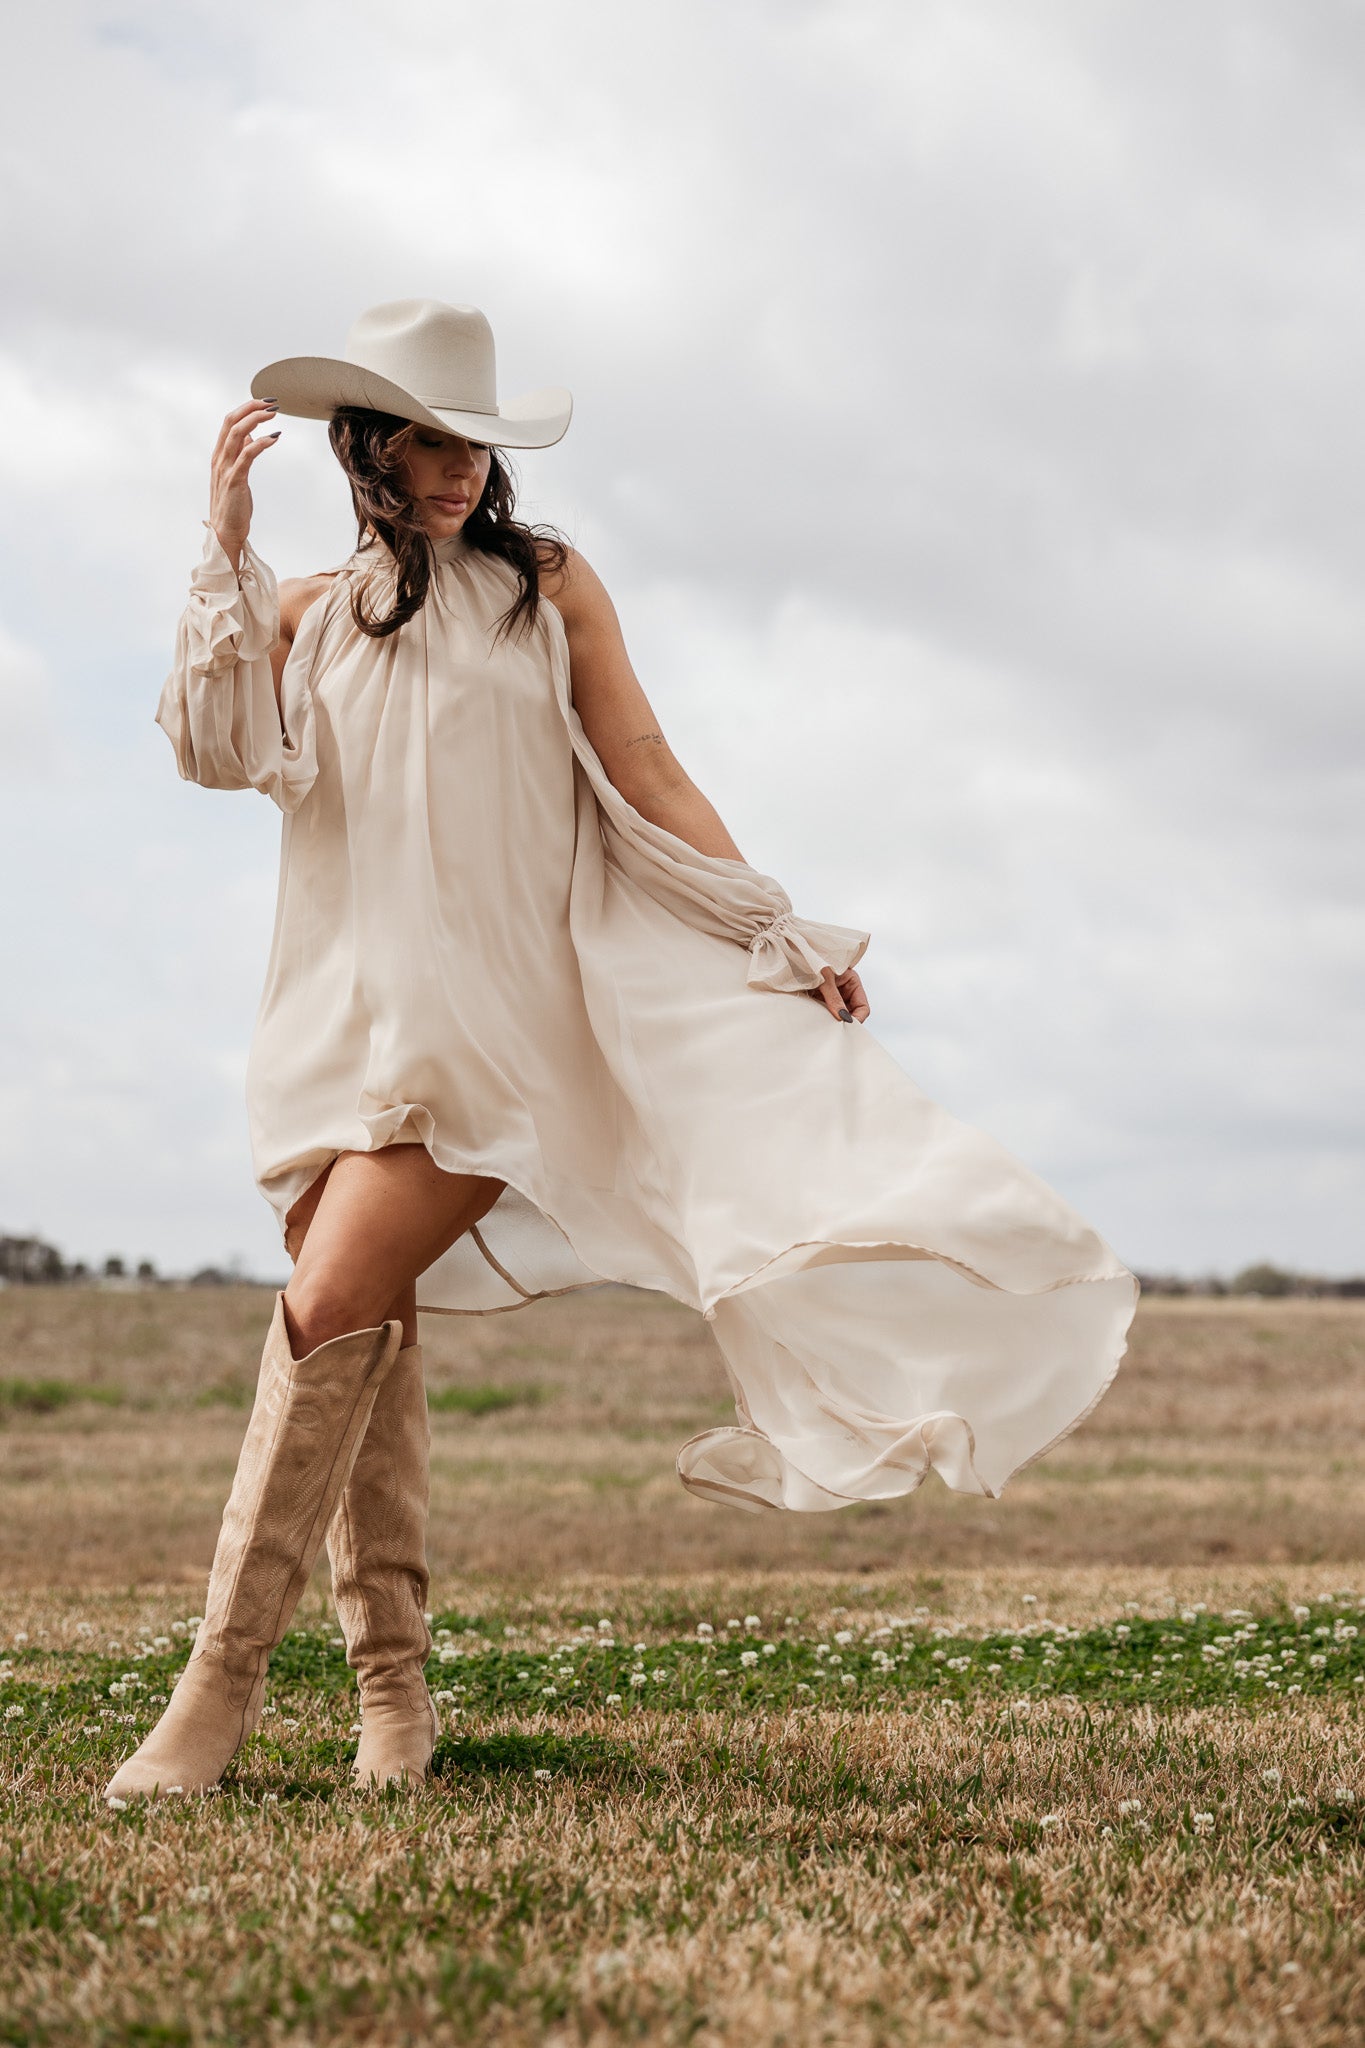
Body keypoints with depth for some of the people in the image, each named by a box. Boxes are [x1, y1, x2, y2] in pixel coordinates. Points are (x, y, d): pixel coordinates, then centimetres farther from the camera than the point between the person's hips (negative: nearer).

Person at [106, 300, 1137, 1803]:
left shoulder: (547, 587, 8)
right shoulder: (309, 615, 15)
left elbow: (645, 777, 6)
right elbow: (216, 753, -1)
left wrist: (778, 935, -1)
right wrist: (225, 552, -4)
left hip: (481, 1003, -4)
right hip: (339, 1008, 4)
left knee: (330, 1312, -17)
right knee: (365, 1344, 1)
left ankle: (224, 1678, -11)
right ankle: (390, 1693, 9)